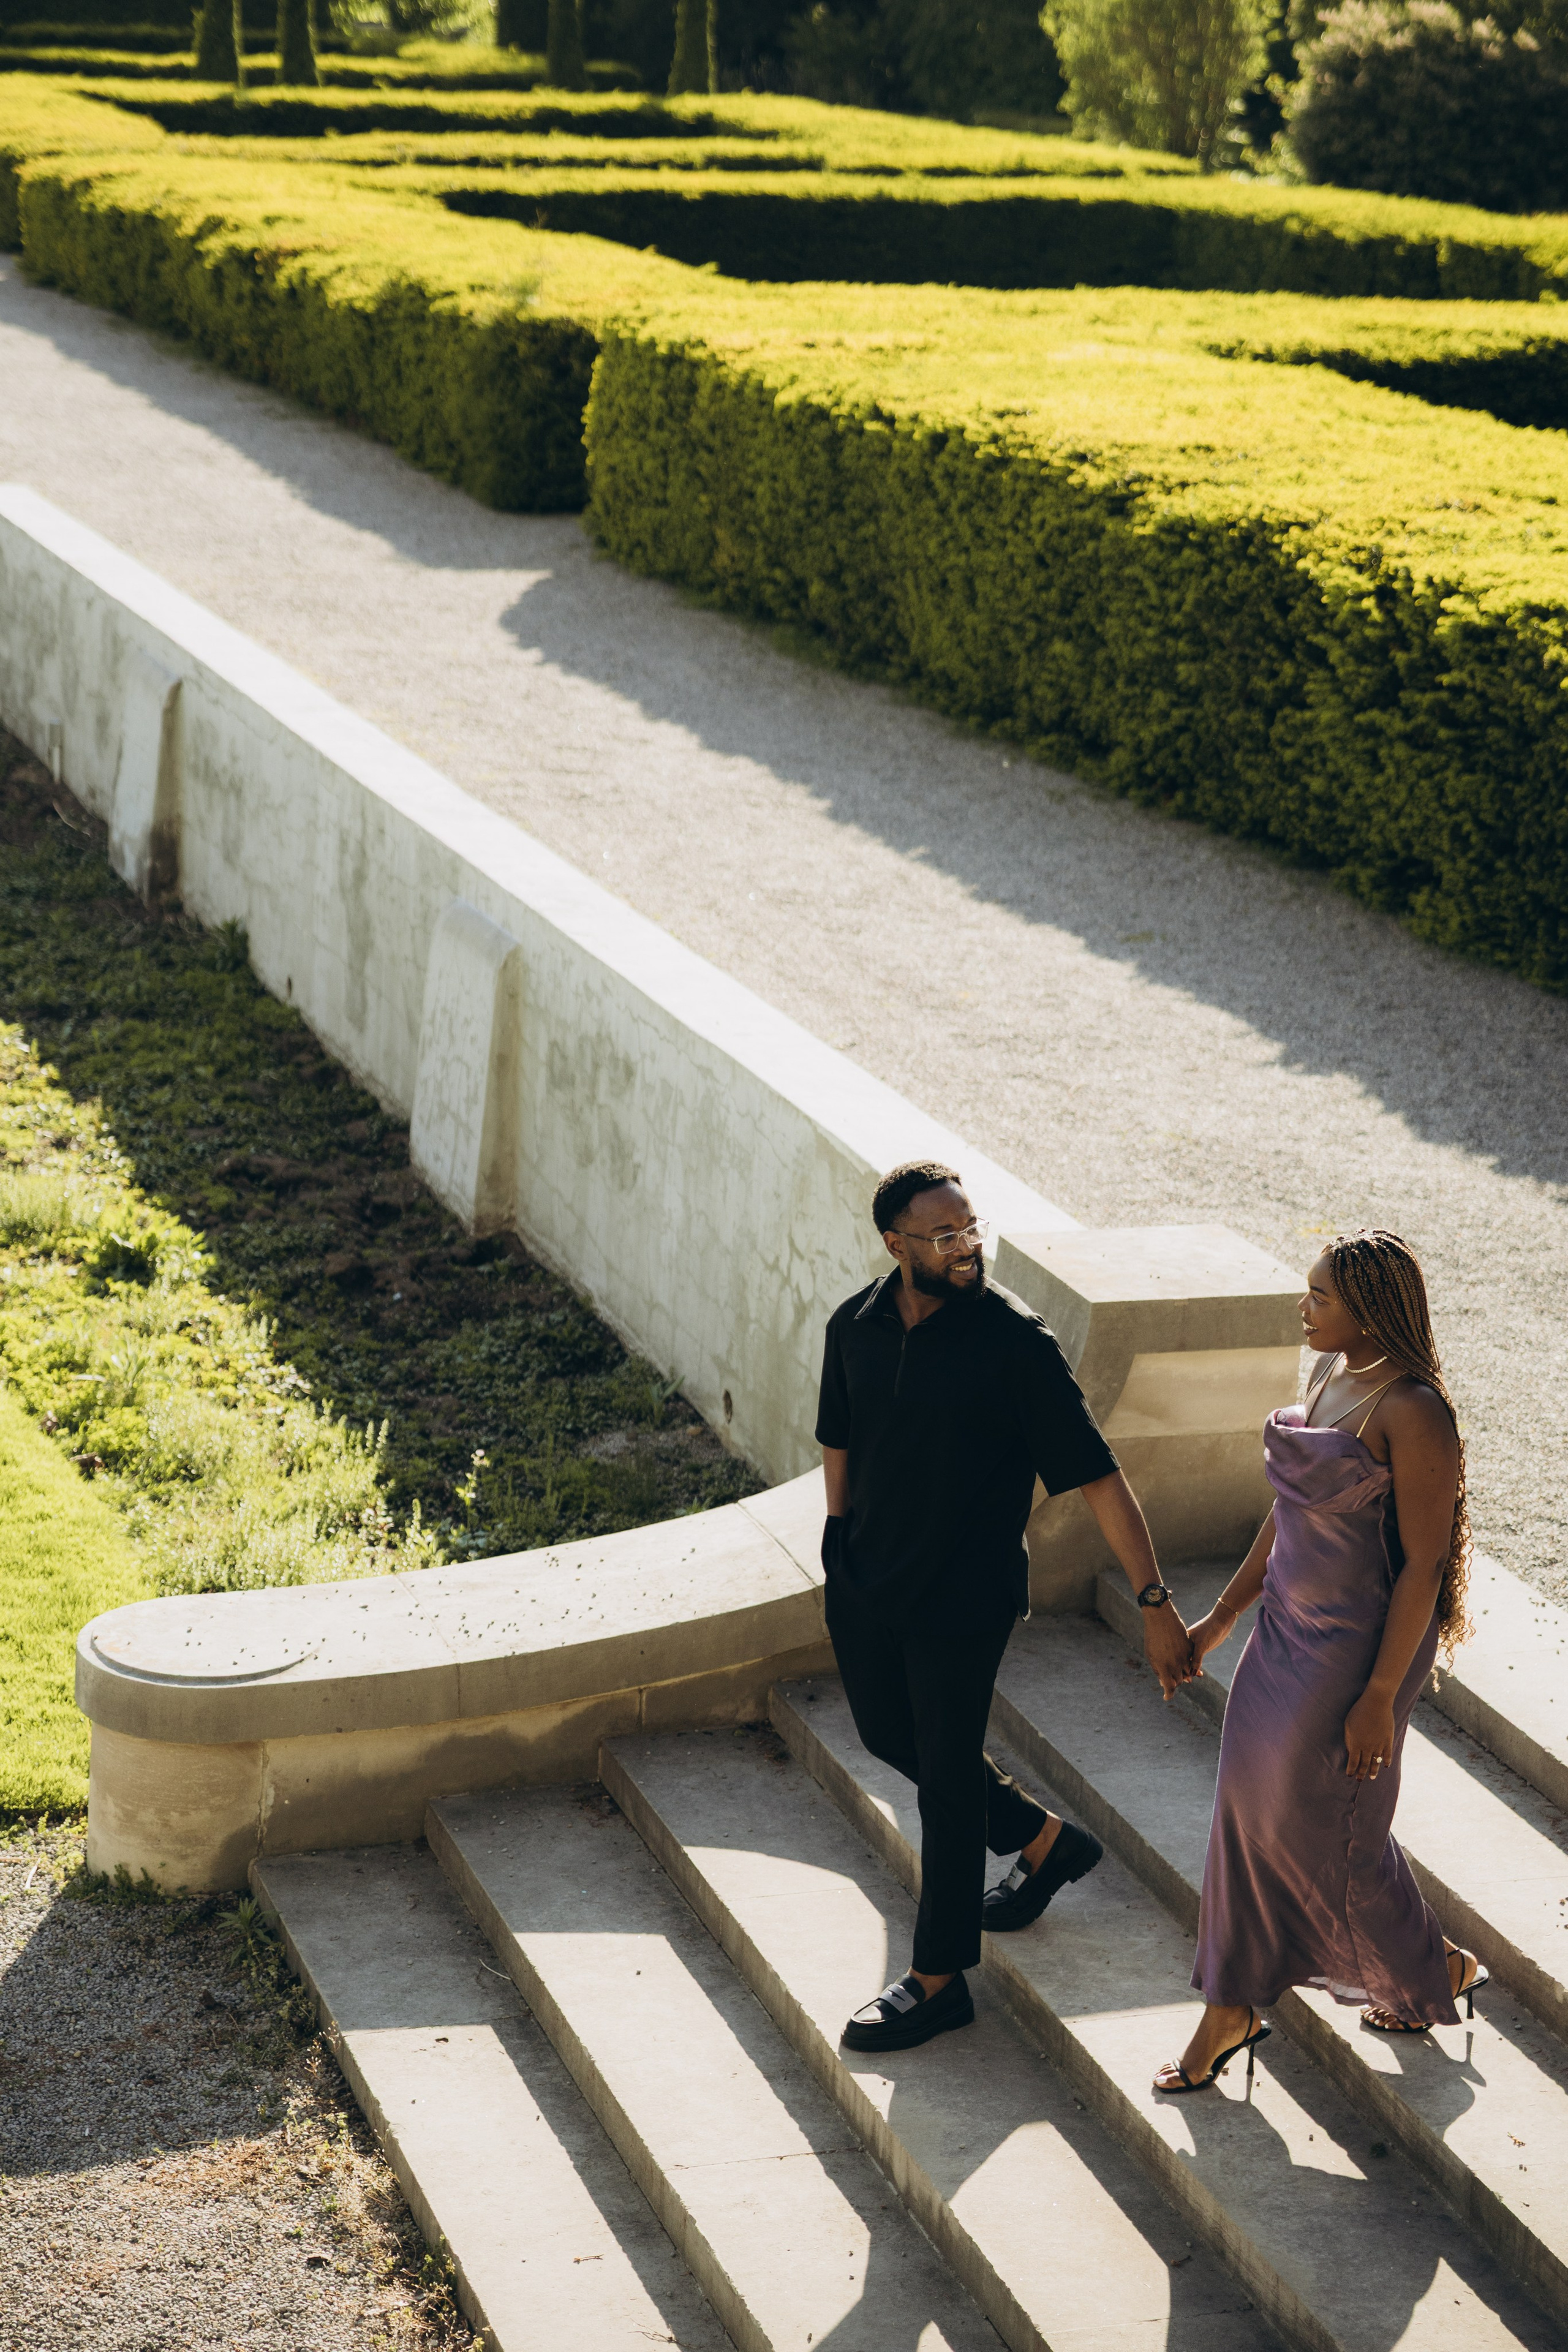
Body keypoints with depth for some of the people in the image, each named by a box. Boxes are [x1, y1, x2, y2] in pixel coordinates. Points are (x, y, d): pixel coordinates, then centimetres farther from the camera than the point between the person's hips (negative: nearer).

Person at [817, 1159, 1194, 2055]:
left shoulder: (1015, 1340, -21)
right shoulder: (857, 1325, -5)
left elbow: (1099, 1476, -20)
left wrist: (1156, 1602, -23)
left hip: (962, 1602, -6)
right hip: (866, 1582, 6)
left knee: (947, 1779, 3)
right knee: (892, 1738, 21)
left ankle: (939, 1979, 21)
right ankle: (1045, 1839, 45)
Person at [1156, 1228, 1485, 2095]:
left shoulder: (1411, 1414, -22)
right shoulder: (1332, 1378, 5)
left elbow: (1425, 1564, -21)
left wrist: (1380, 1697, -20)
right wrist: (1220, 1617, 18)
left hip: (1357, 1647, -8)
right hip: (1290, 1627, 8)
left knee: (1328, 1827, 6)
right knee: (1252, 1803, 12)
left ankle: (1437, 1973, 31)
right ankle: (1232, 2008, 25)